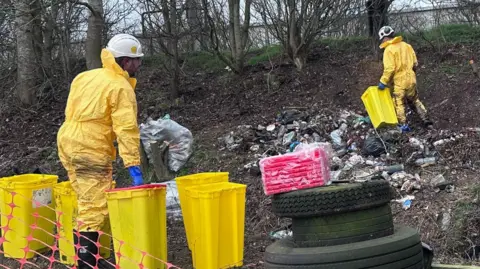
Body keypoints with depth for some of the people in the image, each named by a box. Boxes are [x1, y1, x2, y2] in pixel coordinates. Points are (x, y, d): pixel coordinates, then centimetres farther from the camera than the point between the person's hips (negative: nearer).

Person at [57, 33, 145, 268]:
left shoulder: (85, 77, 14)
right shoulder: (121, 88, -11)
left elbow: (71, 112, 16)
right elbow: (126, 130, -19)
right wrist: (134, 166, -21)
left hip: (67, 142, 9)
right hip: (91, 150, -9)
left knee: (87, 203, 20)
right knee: (95, 209, -5)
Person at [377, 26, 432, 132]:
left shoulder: (389, 50, -15)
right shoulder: (406, 45, 6)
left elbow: (389, 68, -21)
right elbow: (415, 63, 10)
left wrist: (383, 82, -14)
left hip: (399, 81, -6)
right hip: (411, 79, 6)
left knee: (399, 103, 9)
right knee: (415, 100, 21)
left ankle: (404, 125, 11)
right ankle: (425, 120, 19)